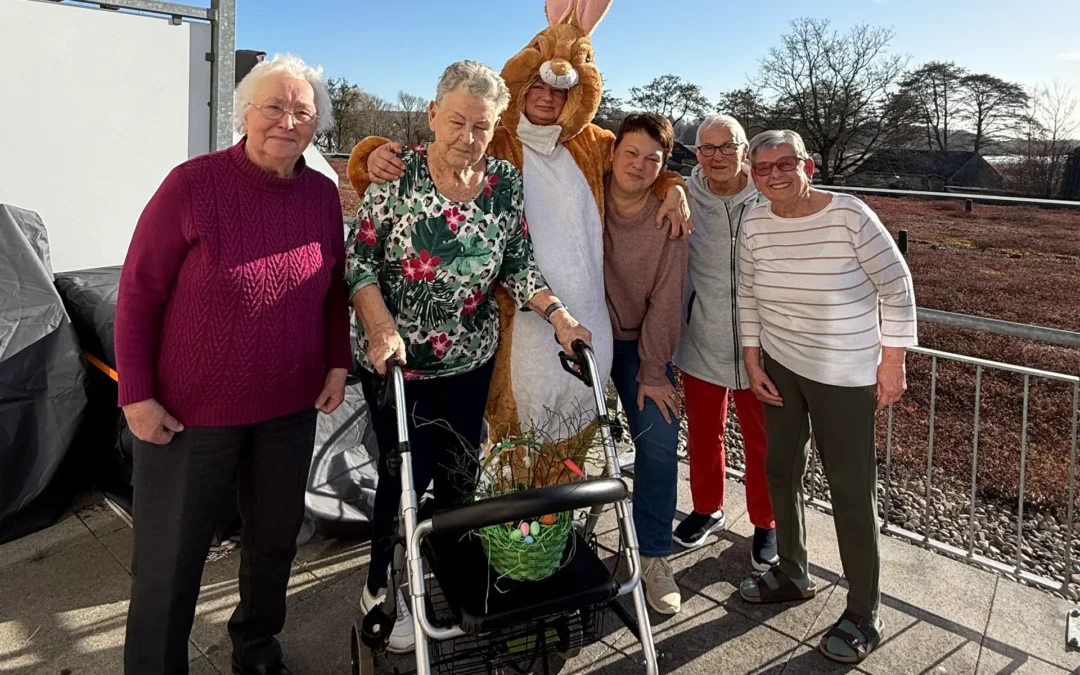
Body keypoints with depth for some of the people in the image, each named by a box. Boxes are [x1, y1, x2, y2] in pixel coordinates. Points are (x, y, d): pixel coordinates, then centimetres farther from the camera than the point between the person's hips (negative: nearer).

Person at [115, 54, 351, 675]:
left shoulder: (323, 193, 0)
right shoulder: (194, 183, -13)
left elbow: (335, 288, 11)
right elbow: (139, 293, -9)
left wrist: (338, 364, 3)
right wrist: (138, 395, -11)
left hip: (291, 408, 5)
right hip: (192, 412, -4)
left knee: (277, 537, 20)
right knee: (170, 558, 7)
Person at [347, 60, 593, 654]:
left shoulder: (505, 182, 0)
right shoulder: (398, 172, -11)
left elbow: (517, 264, 4)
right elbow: (360, 259, -10)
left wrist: (558, 315, -9)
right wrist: (382, 327, -23)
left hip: (470, 360, 4)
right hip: (397, 360, -3)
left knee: (459, 474, 13)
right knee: (406, 474, 2)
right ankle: (381, 589, 26)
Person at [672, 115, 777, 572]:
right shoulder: (684, 201, -6)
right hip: (701, 342, 2)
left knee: (762, 440, 12)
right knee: (703, 434, 18)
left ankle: (766, 524, 34)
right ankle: (707, 510, 42)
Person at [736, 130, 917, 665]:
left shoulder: (849, 215, -18)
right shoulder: (755, 224, -4)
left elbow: (897, 288, -11)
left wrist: (892, 362, -10)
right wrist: (752, 363, 5)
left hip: (845, 375, -5)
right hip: (778, 365, 6)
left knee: (851, 490, 0)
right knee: (781, 471, 16)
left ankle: (863, 615, 16)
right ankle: (792, 574, 38)